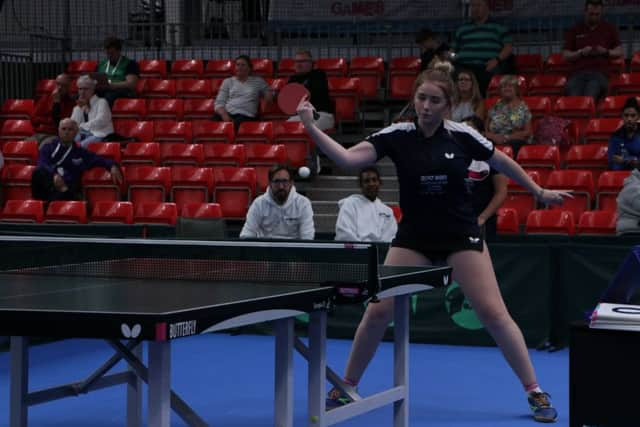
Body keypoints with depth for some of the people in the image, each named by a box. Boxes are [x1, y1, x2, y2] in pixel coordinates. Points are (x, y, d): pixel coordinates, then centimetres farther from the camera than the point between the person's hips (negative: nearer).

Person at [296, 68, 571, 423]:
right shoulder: (397, 135, -9)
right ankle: (346, 387, 13)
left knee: (493, 313, -7)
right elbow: (347, 158, -20)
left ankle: (534, 391, 6)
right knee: (378, 311, -6)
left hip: (461, 236, -1)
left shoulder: (462, 135, -9)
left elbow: (502, 162, 8)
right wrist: (311, 127, -32)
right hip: (413, 238, 1)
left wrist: (540, 192, 16)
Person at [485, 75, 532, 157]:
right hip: (495, 142, 2)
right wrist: (493, 136, -10)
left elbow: (527, 132, 3)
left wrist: (507, 137, -8)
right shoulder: (495, 107, 17)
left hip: (516, 143, -2)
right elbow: (485, 130, 12)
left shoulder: (523, 108, 10)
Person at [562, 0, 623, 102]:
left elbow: (619, 52, 18)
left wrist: (606, 52, -2)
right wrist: (581, 53, -4)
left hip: (599, 73, -1)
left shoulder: (610, 29, 19)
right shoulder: (574, 31, 19)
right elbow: (565, 55, 15)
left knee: (589, 97, -37)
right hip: (578, 73, 1)